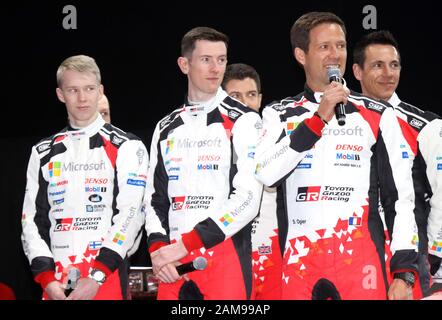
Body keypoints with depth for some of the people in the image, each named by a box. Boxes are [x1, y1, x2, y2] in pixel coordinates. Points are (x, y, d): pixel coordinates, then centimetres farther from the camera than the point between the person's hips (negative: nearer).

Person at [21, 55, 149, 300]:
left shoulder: (127, 148, 1)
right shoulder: (44, 153, 13)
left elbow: (130, 214, -7)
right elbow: (33, 219, 10)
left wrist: (96, 277, -14)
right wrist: (47, 278, -3)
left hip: (107, 279, -3)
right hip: (56, 285, 3)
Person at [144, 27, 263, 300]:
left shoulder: (243, 121, -1)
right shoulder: (167, 129, 16)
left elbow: (248, 198, -11)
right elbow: (155, 198, 16)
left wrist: (183, 245, -14)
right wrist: (158, 249, -3)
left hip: (227, 257, -4)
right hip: (173, 266, 5)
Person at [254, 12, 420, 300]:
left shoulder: (378, 116, 8)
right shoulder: (279, 115, 11)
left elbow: (402, 198, 6)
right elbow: (265, 173, -8)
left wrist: (404, 272, -2)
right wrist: (319, 119, -11)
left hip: (361, 260, -1)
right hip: (298, 263, 1)